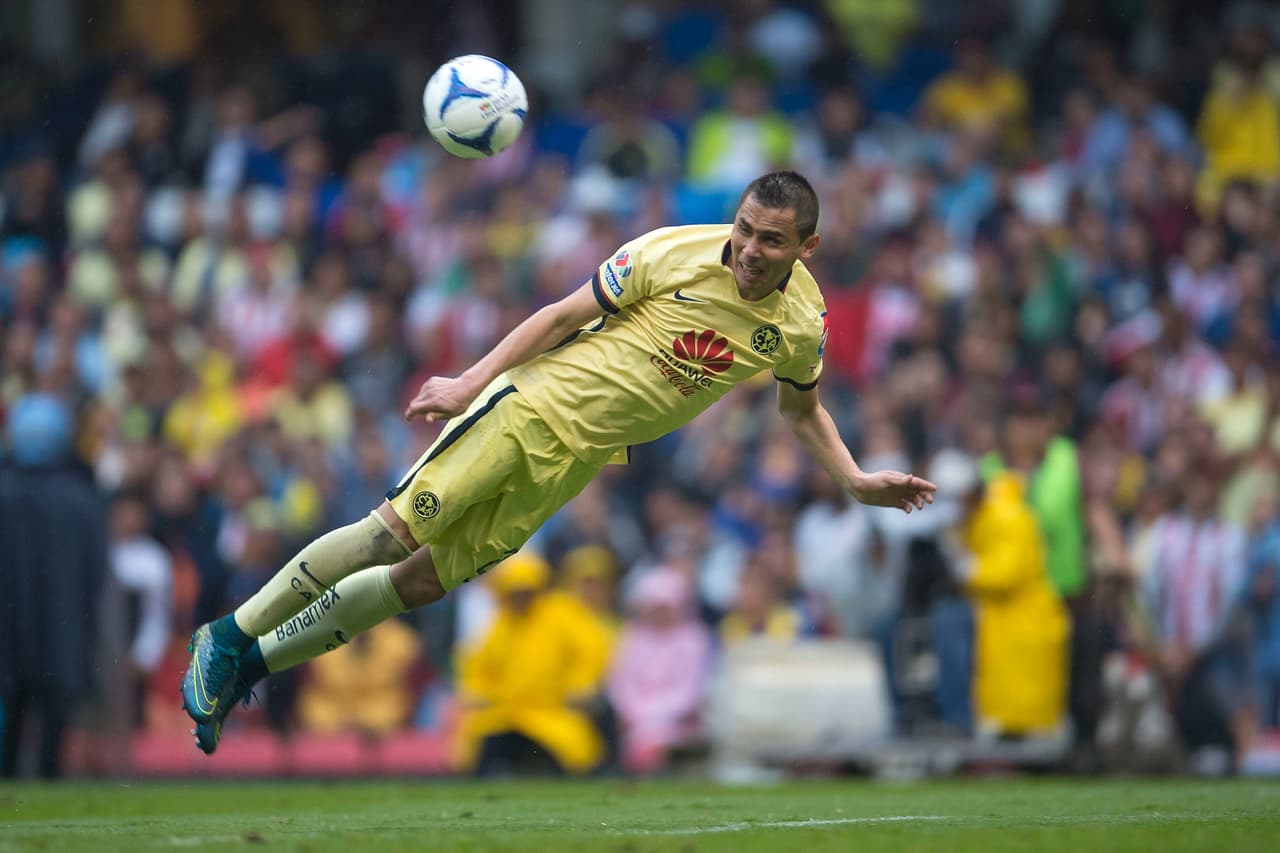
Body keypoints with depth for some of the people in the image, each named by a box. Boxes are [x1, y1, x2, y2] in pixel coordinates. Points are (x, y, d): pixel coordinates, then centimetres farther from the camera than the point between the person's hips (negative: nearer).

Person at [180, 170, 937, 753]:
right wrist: (473, 379, -12)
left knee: (425, 580, 1)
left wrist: (857, 482, 5)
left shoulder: (802, 323, -3)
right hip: (531, 407, -4)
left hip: (576, 458, 4)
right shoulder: (674, 253, -15)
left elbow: (803, 408, 17)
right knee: (394, 533, -13)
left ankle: (251, 664, 11)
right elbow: (567, 314, -8)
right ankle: (229, 637, 2)